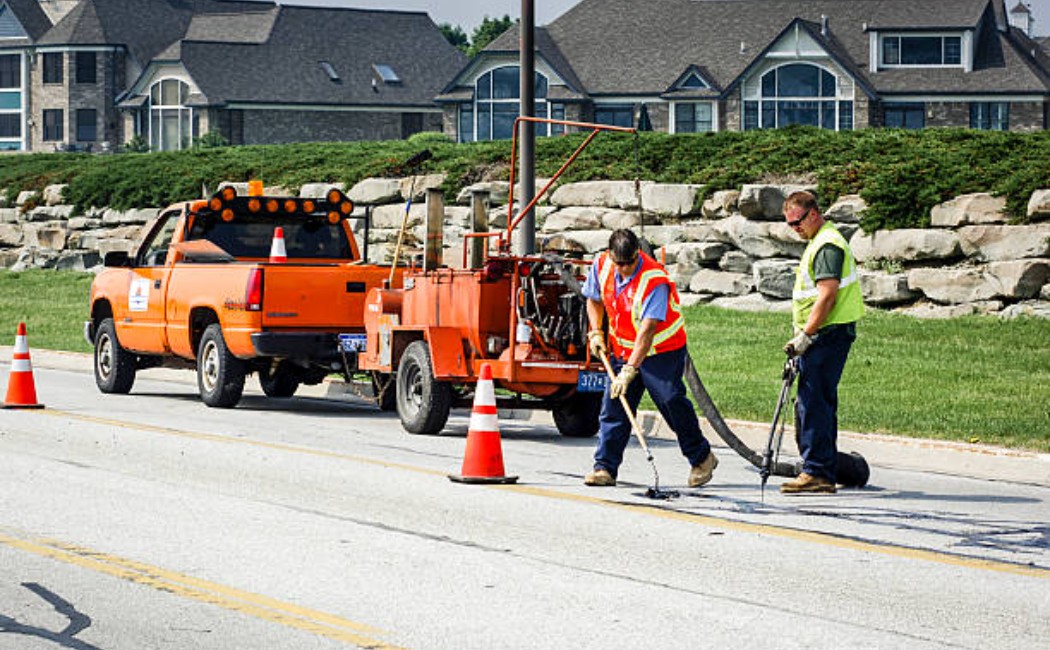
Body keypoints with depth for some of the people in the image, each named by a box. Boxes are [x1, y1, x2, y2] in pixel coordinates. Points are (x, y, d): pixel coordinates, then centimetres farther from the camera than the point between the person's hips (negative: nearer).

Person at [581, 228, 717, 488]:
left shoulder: (655, 279, -28)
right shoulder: (602, 265, -9)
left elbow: (648, 330, -32)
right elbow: (594, 300, 13)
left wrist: (630, 369, -36)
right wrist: (596, 333, -1)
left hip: (664, 349, -5)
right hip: (623, 348, 5)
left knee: (671, 401, -9)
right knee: (614, 405, -2)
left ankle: (702, 459, 9)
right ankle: (605, 468, 1)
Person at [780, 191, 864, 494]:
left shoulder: (827, 245, -14)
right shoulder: (821, 241, 19)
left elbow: (827, 296, -22)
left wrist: (805, 336, -22)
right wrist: (806, 336, 22)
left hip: (827, 333, -11)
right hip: (828, 335, 11)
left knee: (813, 403, -11)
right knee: (820, 402, 12)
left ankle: (816, 472, -12)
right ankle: (824, 476, 15)